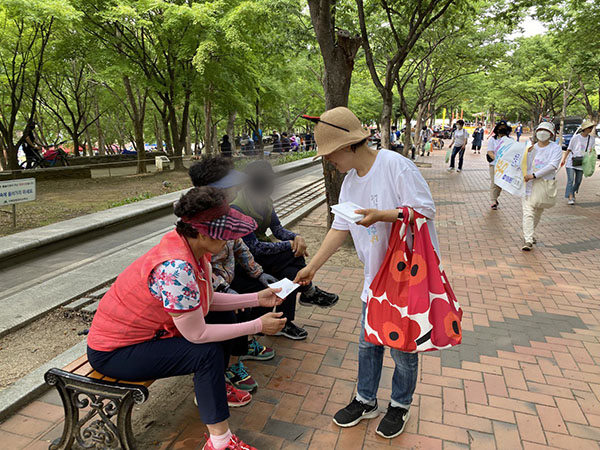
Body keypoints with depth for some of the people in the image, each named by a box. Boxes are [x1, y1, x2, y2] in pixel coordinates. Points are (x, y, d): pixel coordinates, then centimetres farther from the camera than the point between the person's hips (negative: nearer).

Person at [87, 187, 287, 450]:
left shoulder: (194, 249, -10)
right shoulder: (175, 268, -36)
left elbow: (207, 301, 1)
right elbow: (197, 334, -28)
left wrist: (256, 299, -3)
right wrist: (258, 326, -21)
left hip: (144, 329, 9)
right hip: (114, 353, -9)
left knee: (224, 315, 8)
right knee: (207, 352, -23)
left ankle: (213, 386, 28)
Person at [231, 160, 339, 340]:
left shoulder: (264, 201, 2)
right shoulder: (237, 210, -24)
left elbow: (277, 229, 4)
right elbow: (254, 248, -27)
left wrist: (296, 237, -18)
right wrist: (289, 245, -22)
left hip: (261, 252, 8)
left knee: (290, 274, -19)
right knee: (294, 254, -23)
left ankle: (284, 323, -4)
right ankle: (309, 293, 0)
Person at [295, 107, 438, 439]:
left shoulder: (395, 165, -18)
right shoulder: (350, 181, 6)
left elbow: (426, 211, -18)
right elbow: (340, 229, 9)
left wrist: (381, 215, -29)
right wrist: (312, 267, 8)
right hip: (376, 277, 7)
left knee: (402, 347, 9)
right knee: (368, 343, 16)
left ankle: (400, 405, 35)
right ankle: (365, 401, 38)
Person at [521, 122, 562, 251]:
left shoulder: (556, 148, -3)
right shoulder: (532, 147, 5)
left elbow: (552, 166, -16)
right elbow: (526, 166, 0)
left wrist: (534, 175, -22)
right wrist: (529, 153, -13)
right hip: (529, 184, 0)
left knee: (538, 212, 13)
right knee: (528, 212, -10)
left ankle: (530, 233, 34)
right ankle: (528, 240, -12)